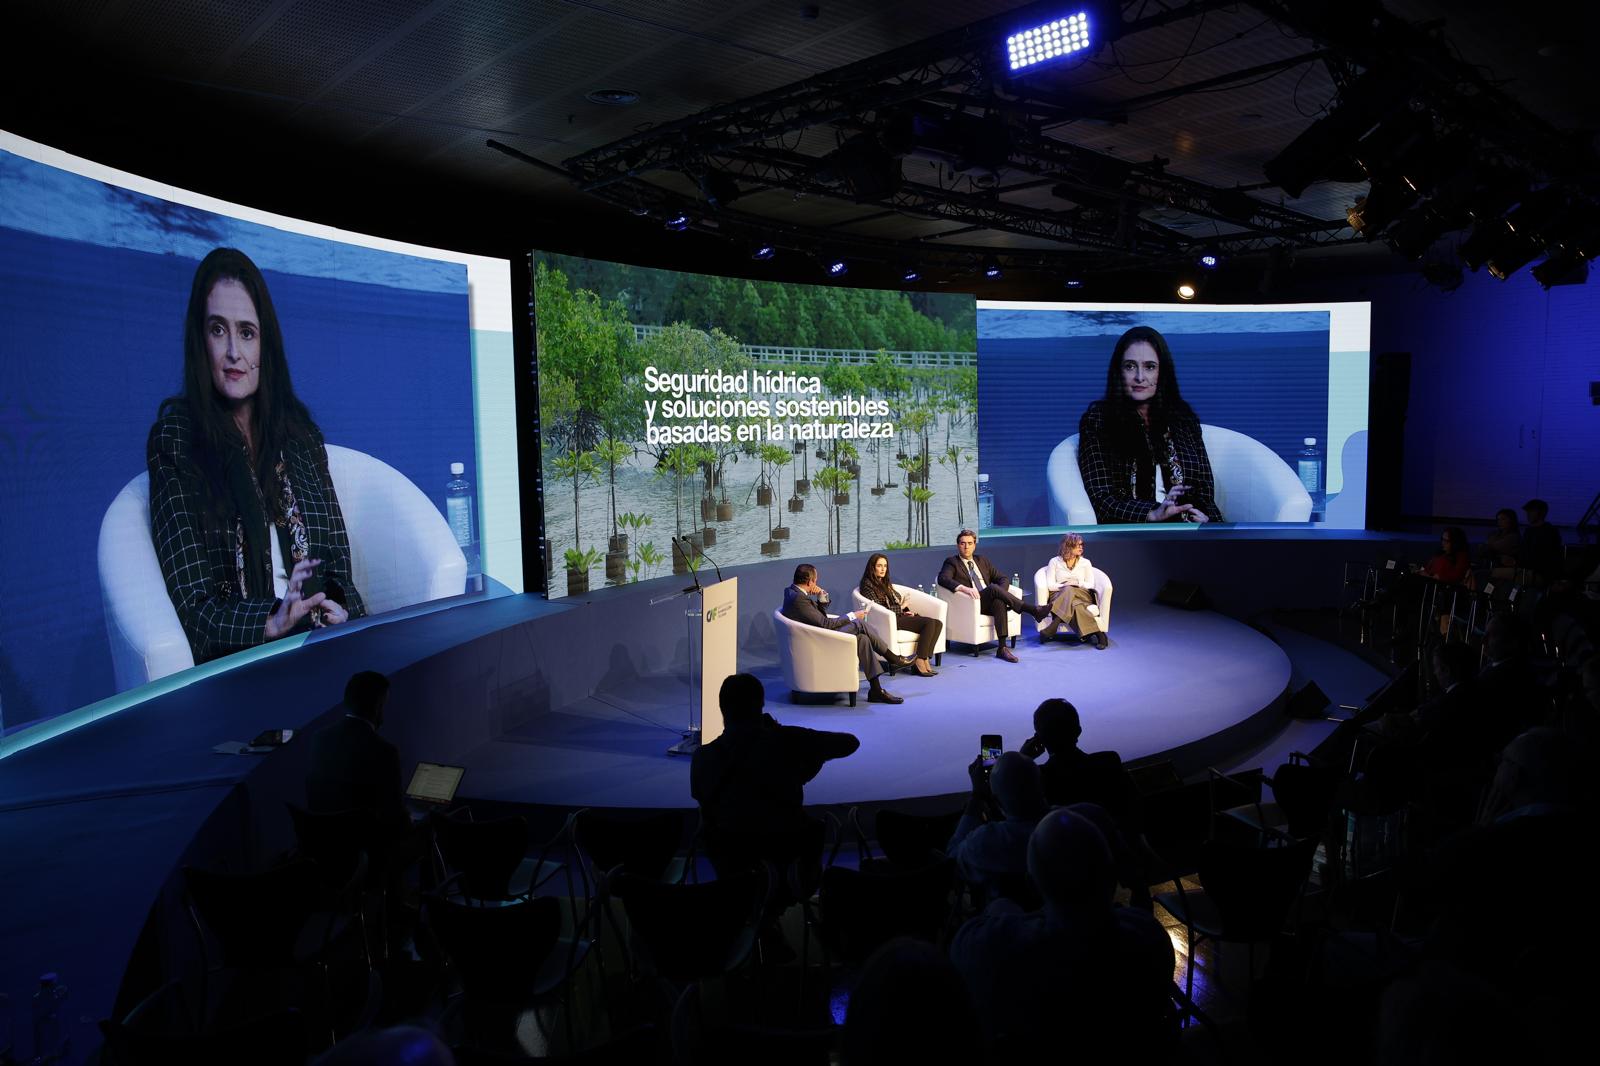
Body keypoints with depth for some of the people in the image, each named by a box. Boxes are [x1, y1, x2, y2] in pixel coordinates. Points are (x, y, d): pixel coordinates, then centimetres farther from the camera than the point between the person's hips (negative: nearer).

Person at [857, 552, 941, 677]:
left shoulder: (886, 583, 25)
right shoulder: (868, 585, -2)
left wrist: (909, 611, 4)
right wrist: (900, 608, -5)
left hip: (901, 615, 9)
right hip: (892, 620, -9)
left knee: (938, 623, -15)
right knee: (929, 623, -27)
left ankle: (924, 659, -23)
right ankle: (919, 661, -25)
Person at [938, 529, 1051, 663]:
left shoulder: (982, 560, 24)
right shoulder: (952, 562, 9)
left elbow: (1002, 578, 20)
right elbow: (943, 578, -12)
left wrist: (1001, 592, -4)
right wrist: (963, 588, -29)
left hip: (990, 602, 4)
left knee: (999, 601, -35)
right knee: (993, 588, -33)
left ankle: (1002, 648, -42)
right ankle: (1033, 610, -35)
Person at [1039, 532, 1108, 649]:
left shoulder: (1085, 563, 17)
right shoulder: (1055, 562, 12)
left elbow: (1090, 585, 8)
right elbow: (1050, 585, 3)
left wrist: (1078, 584, -12)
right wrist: (1064, 586, -16)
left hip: (1082, 595, 0)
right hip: (1059, 596, 0)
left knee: (1069, 591, -38)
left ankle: (1052, 628, -48)